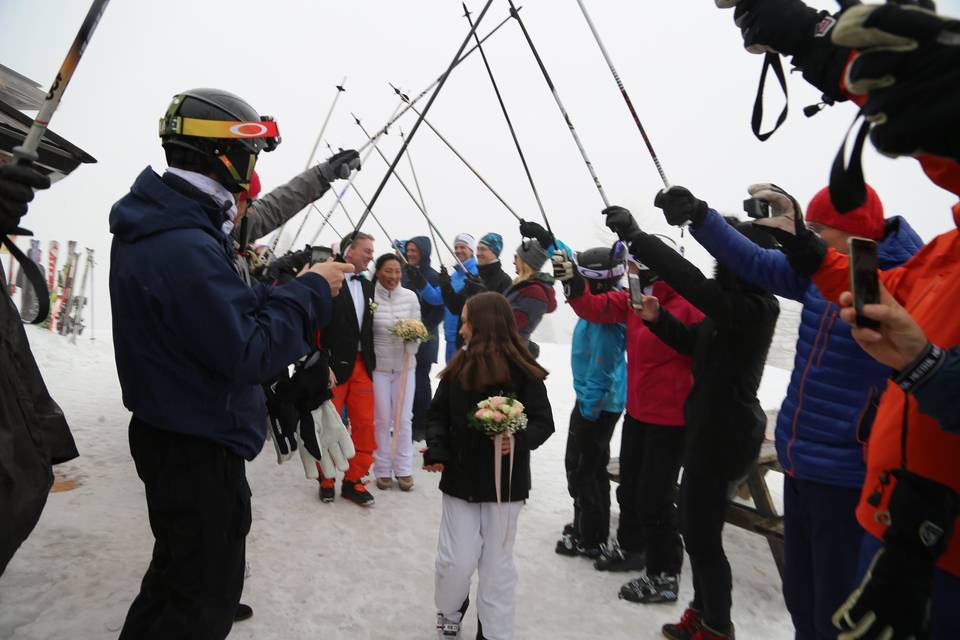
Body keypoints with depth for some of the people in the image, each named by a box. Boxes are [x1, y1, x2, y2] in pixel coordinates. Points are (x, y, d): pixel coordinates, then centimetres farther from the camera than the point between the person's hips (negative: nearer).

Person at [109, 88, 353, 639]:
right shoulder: (186, 248, -28)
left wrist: (289, 286, -1)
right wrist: (311, 292, -18)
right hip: (199, 452, -10)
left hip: (170, 434, 10)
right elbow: (249, 354, -29)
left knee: (179, 566, 30)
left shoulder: (160, 228, 4)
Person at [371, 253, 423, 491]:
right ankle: (383, 470, 22)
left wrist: (412, 336, -17)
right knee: (382, 419, 7)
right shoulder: (370, 296, -9)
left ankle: (404, 469, 22)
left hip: (405, 364, 2)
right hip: (378, 365, -2)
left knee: (403, 418, 8)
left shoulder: (410, 296, -2)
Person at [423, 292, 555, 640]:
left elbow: (543, 422, -9)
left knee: (497, 563, 10)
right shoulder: (458, 366, 0)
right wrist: (437, 448, -10)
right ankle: (449, 611, 39)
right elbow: (438, 414, 7)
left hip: (505, 481, -2)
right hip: (460, 477, 3)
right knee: (457, 560, 7)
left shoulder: (522, 371, -10)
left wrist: (519, 440, -28)